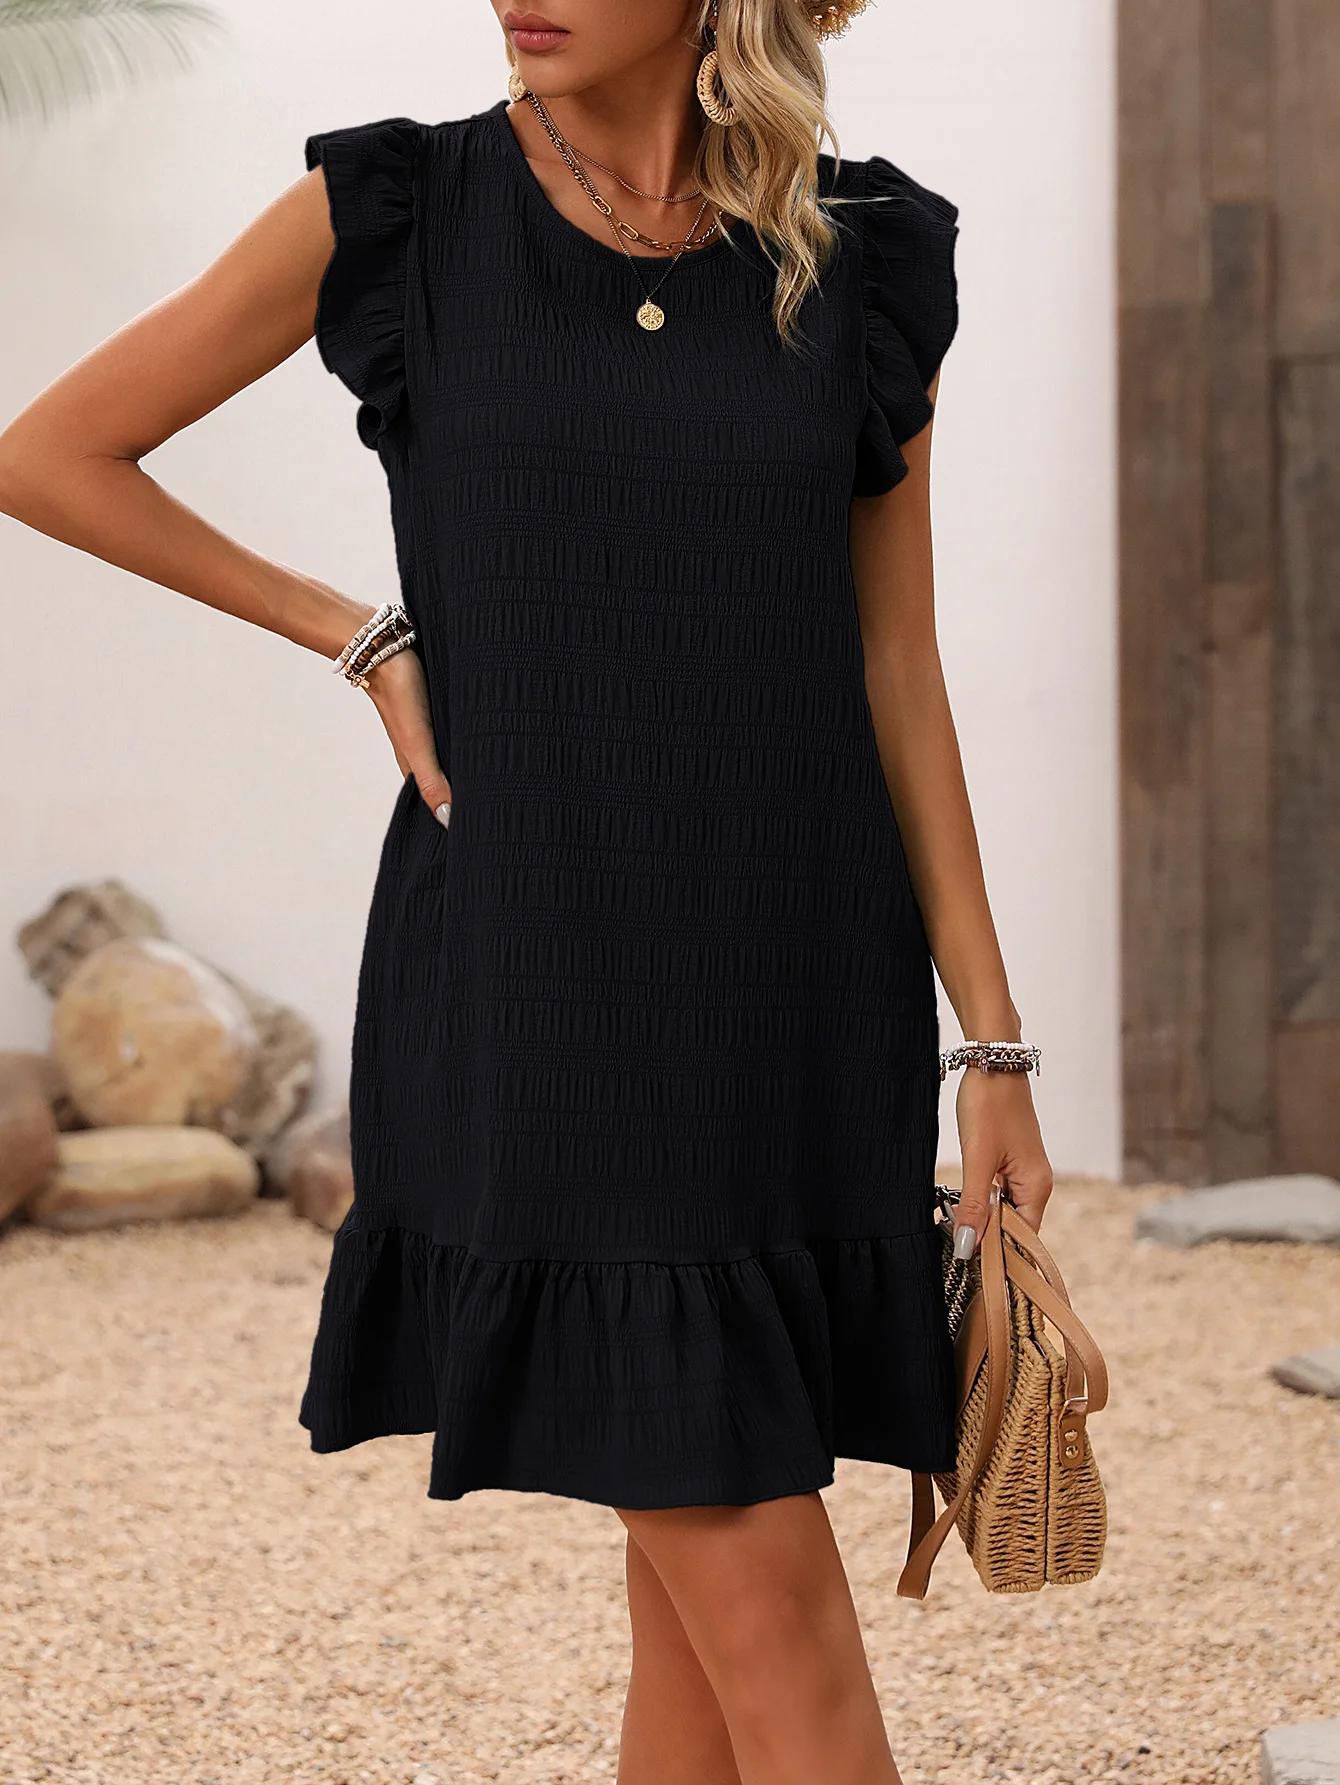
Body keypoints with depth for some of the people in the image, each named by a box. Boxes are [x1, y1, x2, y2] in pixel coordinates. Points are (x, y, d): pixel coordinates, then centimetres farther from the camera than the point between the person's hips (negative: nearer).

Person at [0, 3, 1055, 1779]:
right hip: (537, 980, -3)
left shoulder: (866, 261, 4)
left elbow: (896, 673, 7)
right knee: (764, 1607, -5)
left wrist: (994, 1044, 4)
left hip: (789, 989, 3)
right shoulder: (391, 210, -3)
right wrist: (364, 643, 1)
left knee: (698, 1584, 10)